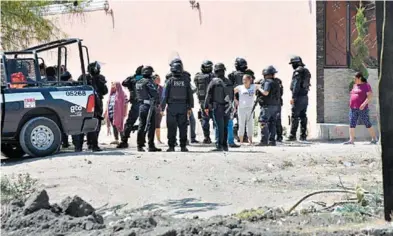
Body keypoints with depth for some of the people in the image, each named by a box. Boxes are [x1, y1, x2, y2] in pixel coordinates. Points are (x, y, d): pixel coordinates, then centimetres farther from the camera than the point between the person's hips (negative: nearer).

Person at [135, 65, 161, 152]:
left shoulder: (138, 83, 12)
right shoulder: (149, 82, -12)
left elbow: (137, 96, 15)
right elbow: (155, 94, -13)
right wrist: (157, 101, 3)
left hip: (141, 105, 7)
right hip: (149, 106, -7)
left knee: (141, 125, 9)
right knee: (151, 126, -4)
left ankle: (140, 146, 10)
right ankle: (151, 146, -5)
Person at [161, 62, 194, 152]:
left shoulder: (169, 81, -1)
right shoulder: (186, 81, 2)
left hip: (172, 107, -1)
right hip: (183, 107, 1)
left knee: (171, 128, 0)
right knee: (183, 127, 2)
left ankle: (171, 146, 2)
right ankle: (183, 146, 5)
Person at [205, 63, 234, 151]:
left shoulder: (214, 82, -9)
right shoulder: (229, 82, 6)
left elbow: (208, 95, -7)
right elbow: (232, 95, 14)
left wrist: (206, 107, 0)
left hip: (217, 108, -4)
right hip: (227, 108, 4)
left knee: (219, 127, -4)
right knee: (225, 127, 11)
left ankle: (219, 145, -8)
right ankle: (225, 146, 15)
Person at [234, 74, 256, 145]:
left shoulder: (253, 87, 3)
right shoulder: (240, 87, -2)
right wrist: (235, 100, -3)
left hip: (250, 108, 2)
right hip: (241, 108, -2)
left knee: (250, 125, 6)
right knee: (241, 125, 1)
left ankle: (250, 141, 13)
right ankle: (241, 141, 7)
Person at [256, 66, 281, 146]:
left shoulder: (268, 82, -12)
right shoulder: (276, 83, 16)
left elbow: (266, 93, -23)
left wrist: (259, 88, -8)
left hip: (267, 106, -9)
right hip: (275, 105, 9)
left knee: (263, 123, -7)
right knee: (272, 123, 10)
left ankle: (264, 141, -13)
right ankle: (272, 141, 10)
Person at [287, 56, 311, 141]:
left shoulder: (297, 71, -11)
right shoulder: (306, 71, 16)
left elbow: (296, 85, -18)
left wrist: (293, 97, -18)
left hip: (299, 97, -9)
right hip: (305, 96, 9)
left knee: (294, 116, -7)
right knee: (303, 116, 10)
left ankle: (292, 135, -8)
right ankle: (303, 135, 10)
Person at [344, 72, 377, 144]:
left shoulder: (366, 85, -4)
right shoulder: (355, 86, 16)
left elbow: (370, 96, -12)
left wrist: (364, 104, -23)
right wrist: (351, 105, 17)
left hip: (362, 109, -6)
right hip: (353, 109, 6)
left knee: (367, 124, 1)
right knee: (352, 124, -5)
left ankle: (374, 138, 14)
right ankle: (351, 140, -8)